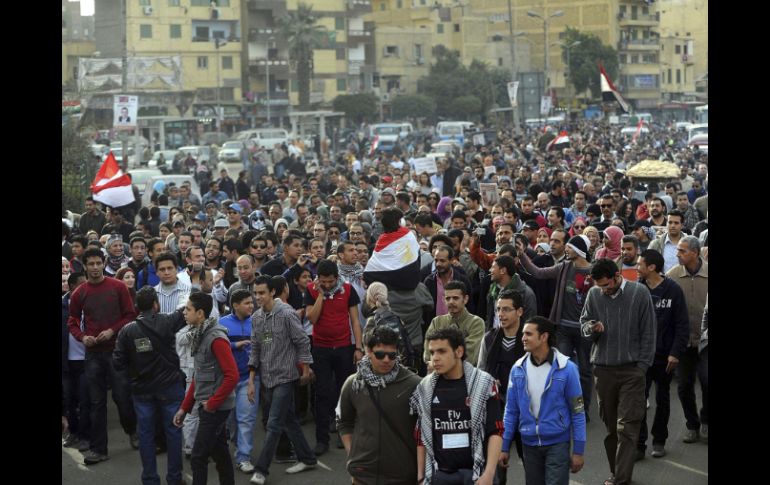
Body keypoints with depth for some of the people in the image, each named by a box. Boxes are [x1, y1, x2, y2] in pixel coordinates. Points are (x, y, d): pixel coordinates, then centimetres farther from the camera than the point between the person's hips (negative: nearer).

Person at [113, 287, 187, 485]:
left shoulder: (126, 331, -7)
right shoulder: (166, 323, -12)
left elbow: (118, 363, -7)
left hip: (142, 390, 2)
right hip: (169, 386, -2)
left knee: (145, 434, 10)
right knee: (173, 431, 8)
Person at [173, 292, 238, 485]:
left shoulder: (216, 338, -18)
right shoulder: (199, 335, 10)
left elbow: (232, 376, -22)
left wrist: (212, 403, -17)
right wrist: (184, 407, 15)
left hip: (216, 407, -9)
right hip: (206, 405, 9)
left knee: (198, 458, -6)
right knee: (220, 453, 15)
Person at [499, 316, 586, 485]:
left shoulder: (566, 368, -11)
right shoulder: (518, 369, -2)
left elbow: (577, 412, -6)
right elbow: (511, 411, 5)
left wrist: (578, 451, -6)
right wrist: (504, 447, 3)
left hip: (557, 443, -4)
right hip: (529, 444, 4)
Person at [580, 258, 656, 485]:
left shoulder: (639, 292, -5)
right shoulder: (594, 294, 1)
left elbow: (648, 332, 0)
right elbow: (583, 321, 14)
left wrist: (643, 365, -3)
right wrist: (591, 328, -10)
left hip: (632, 370, -3)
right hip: (603, 368, 3)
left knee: (627, 426, -7)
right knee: (610, 425, 10)